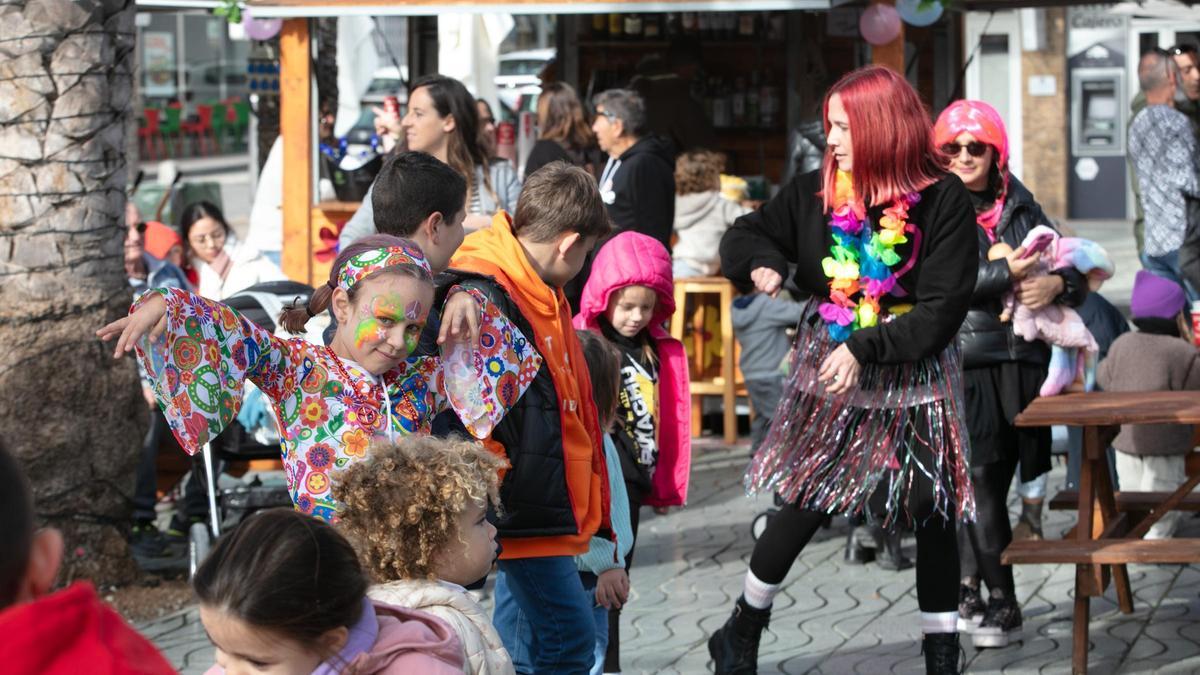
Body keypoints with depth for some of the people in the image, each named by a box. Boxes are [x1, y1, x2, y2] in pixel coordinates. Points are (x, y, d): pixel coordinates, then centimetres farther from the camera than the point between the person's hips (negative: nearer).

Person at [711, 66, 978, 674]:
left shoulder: (942, 201, -12)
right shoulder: (815, 193, -2)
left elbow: (942, 308, -15)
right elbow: (744, 237, 11)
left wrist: (865, 349, -23)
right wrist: (762, 265, -12)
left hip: (915, 373, -1)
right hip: (828, 372, 1)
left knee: (933, 514, 2)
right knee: (803, 504, 2)